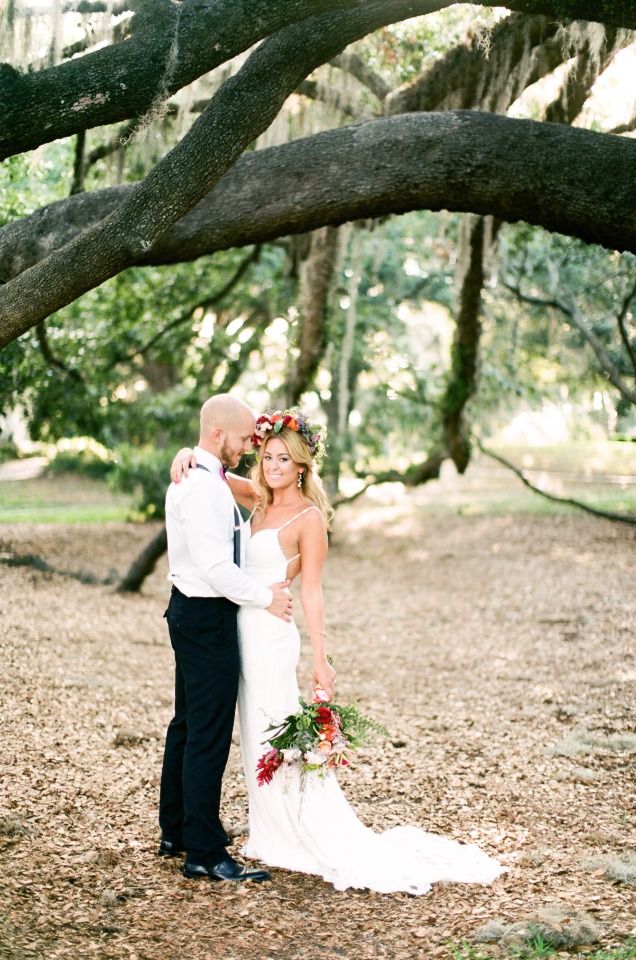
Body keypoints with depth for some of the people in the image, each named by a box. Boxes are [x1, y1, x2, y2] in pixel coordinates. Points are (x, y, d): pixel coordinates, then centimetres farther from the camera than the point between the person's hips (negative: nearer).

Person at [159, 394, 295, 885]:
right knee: (210, 733, -7)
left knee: (188, 724, 18)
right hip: (206, 617, -11)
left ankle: (176, 831, 31)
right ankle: (204, 853, -1)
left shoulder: (209, 479, 12)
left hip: (193, 612, 11)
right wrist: (265, 595, -13)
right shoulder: (201, 487, -21)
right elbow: (214, 564, -25)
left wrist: (272, 581, 4)